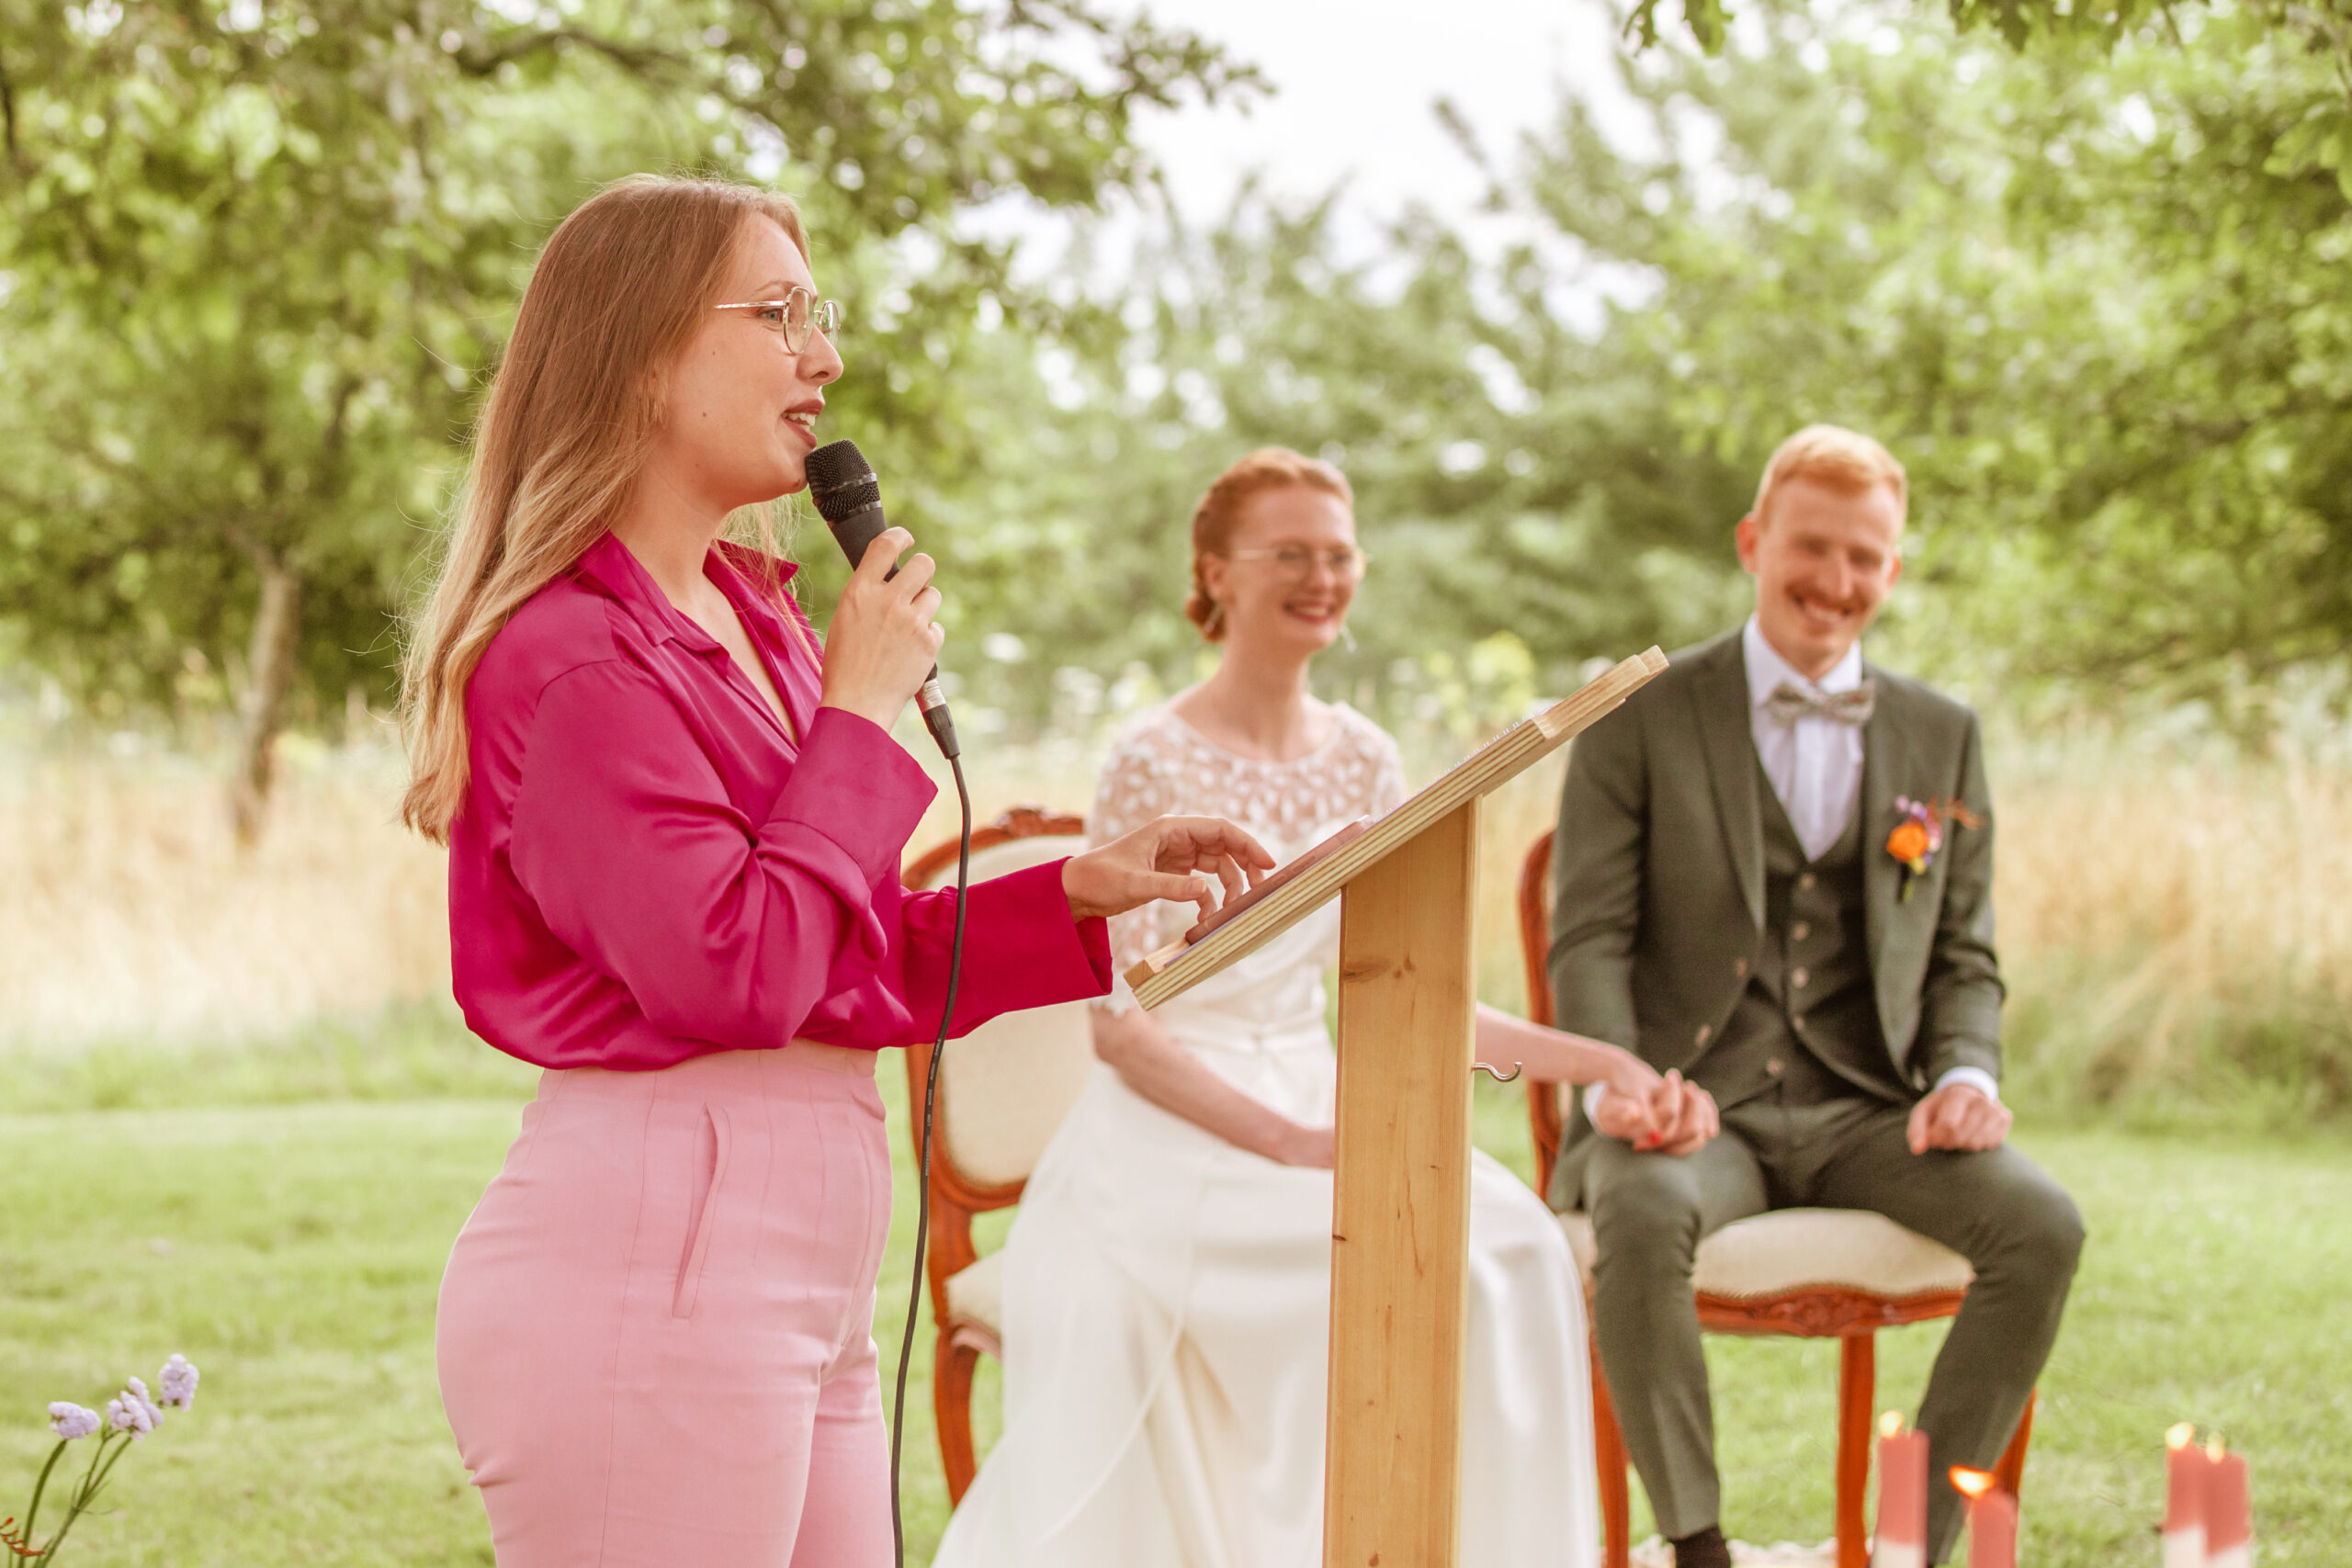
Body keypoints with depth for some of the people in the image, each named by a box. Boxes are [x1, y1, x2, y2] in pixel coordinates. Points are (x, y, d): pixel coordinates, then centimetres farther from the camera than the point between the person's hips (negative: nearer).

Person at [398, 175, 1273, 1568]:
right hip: (647, 1276, -9)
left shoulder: (753, 620, 16)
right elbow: (732, 976, -20)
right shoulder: (571, 659, -12)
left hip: (803, 1291, 9)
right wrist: (861, 712, -11)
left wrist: (1074, 895, 11)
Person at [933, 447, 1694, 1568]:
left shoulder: (1362, 761, 10)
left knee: (1511, 1240, -22)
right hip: (1170, 1137, -6)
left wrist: (1598, 1062, 1)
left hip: (1313, 1110, 6)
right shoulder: (1153, 764, -8)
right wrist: (1296, 1147, -20)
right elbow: (1120, 1024, -11)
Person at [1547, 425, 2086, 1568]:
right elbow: (1591, 938, -1)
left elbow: (1963, 957, 16)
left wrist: (1966, 1074, -6)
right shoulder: (1641, 721, 5)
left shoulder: (1942, 739, 15)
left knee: (2041, 1226, -26)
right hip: (1697, 1105, -3)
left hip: (1867, 1116, 3)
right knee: (1642, 1215, -38)